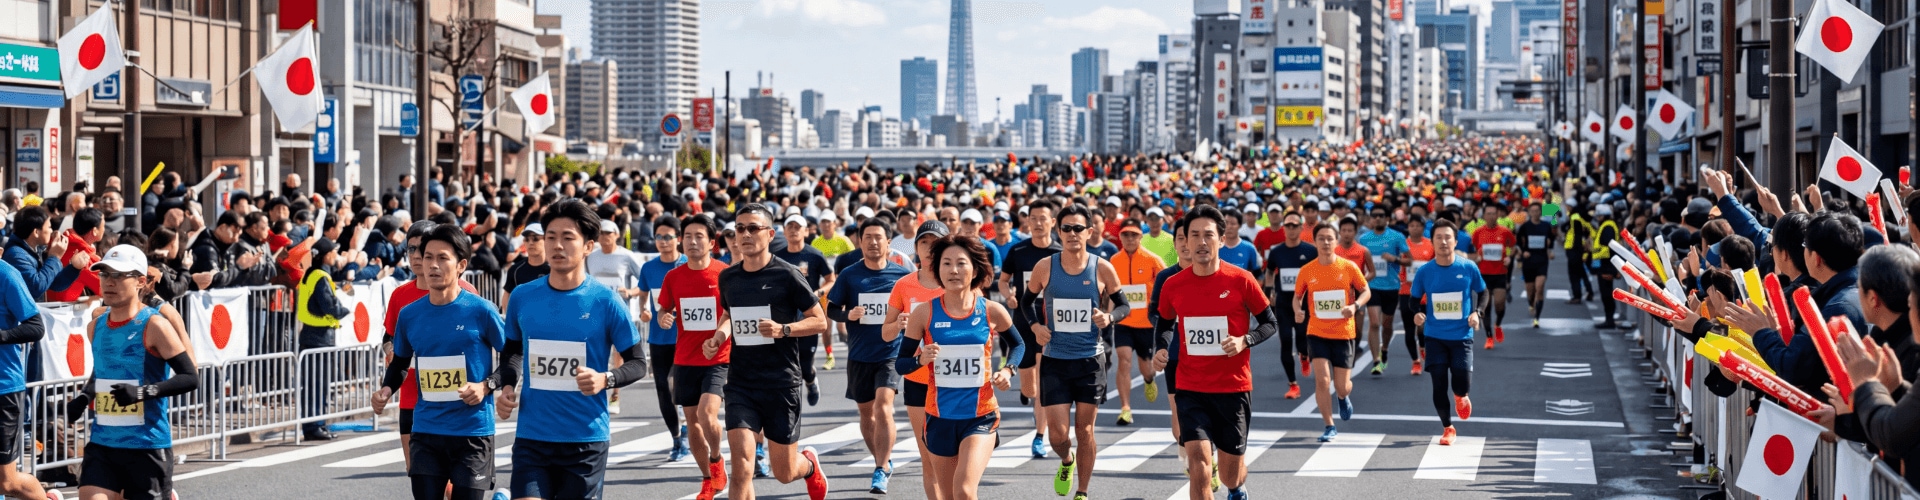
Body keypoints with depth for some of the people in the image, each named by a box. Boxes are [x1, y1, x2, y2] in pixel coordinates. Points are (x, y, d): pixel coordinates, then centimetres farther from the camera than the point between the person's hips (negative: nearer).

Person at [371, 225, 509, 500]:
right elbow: (400, 362, 20)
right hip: (425, 431, 4)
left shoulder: (480, 310, -8)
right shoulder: (409, 315, 4)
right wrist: (386, 390, 1)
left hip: (473, 432, -3)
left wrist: (487, 385, -16)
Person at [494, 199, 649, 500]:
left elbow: (638, 363, -2)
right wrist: (507, 386, 3)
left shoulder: (606, 302, -6)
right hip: (531, 437, 2)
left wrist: (605, 380, -21)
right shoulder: (523, 298, 4)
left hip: (586, 439, -2)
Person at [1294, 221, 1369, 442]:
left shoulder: (1349, 267, -6)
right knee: (1322, 380, -14)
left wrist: (1354, 306, -16)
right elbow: (1297, 296, 10)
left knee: (1342, 387, 5)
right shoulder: (1307, 270, -3)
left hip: (1343, 333, 0)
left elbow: (1366, 291, 4)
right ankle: (1329, 427, 1)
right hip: (1317, 333, 0)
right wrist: (1298, 311, -12)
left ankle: (1343, 397, 44)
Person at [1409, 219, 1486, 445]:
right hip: (1434, 336, 1)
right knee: (1439, 385, 1)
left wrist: (1477, 313, -7)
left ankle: (1460, 396, 30)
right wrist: (1417, 314, -13)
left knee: (1462, 383, -10)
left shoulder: (1469, 269, -5)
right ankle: (1447, 428, 21)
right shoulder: (1424, 272, -4)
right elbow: (1415, 299, 8)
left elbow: (1483, 293, 10)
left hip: (1462, 335, -1)